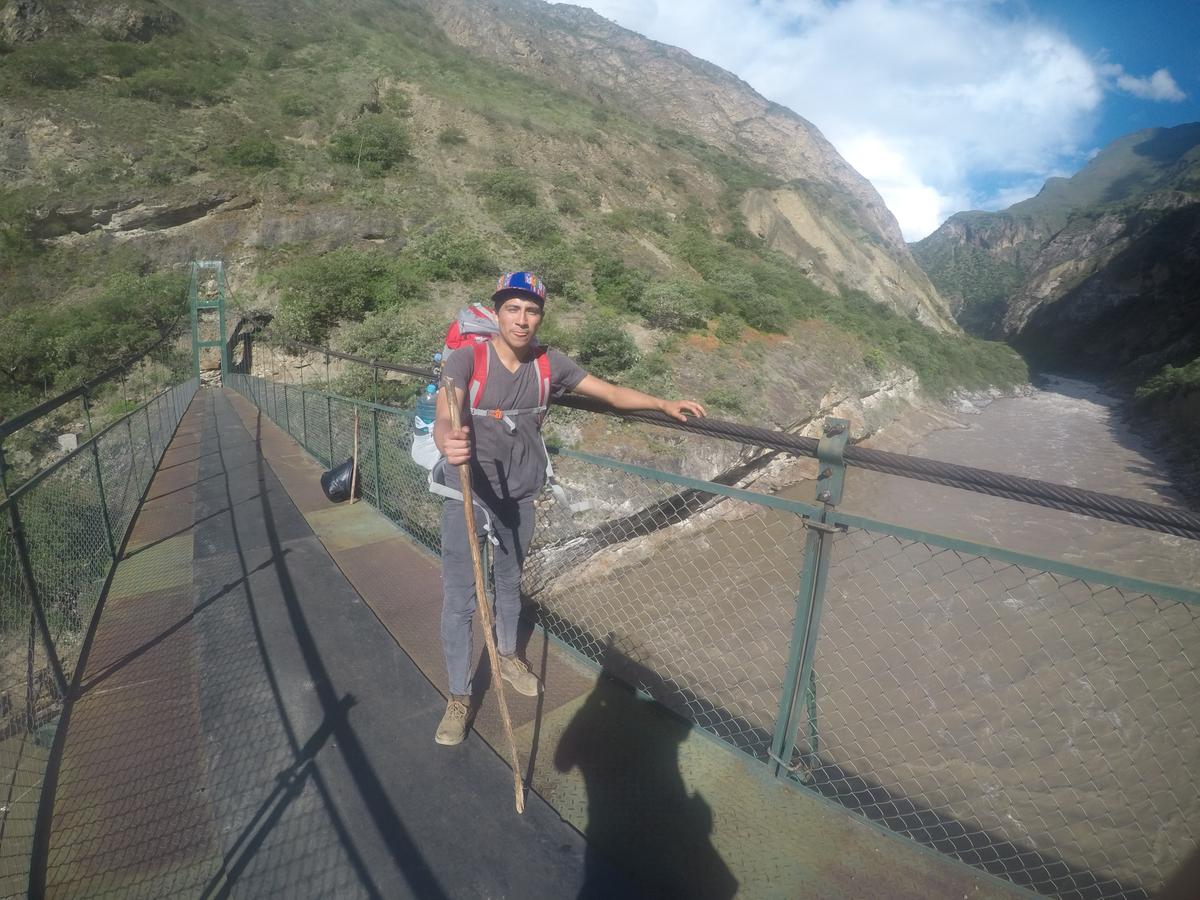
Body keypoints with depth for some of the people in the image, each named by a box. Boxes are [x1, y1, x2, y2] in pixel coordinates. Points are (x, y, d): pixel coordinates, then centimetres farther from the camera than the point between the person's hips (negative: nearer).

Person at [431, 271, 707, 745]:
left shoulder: (550, 363, -7)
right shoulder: (466, 358, -19)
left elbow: (611, 392, -3)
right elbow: (444, 418, -34)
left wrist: (665, 403, -14)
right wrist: (448, 441, -57)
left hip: (519, 494, 4)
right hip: (468, 494, -3)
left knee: (509, 582, 22)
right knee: (459, 598, 1)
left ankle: (507, 656, 49)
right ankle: (459, 696, 21)